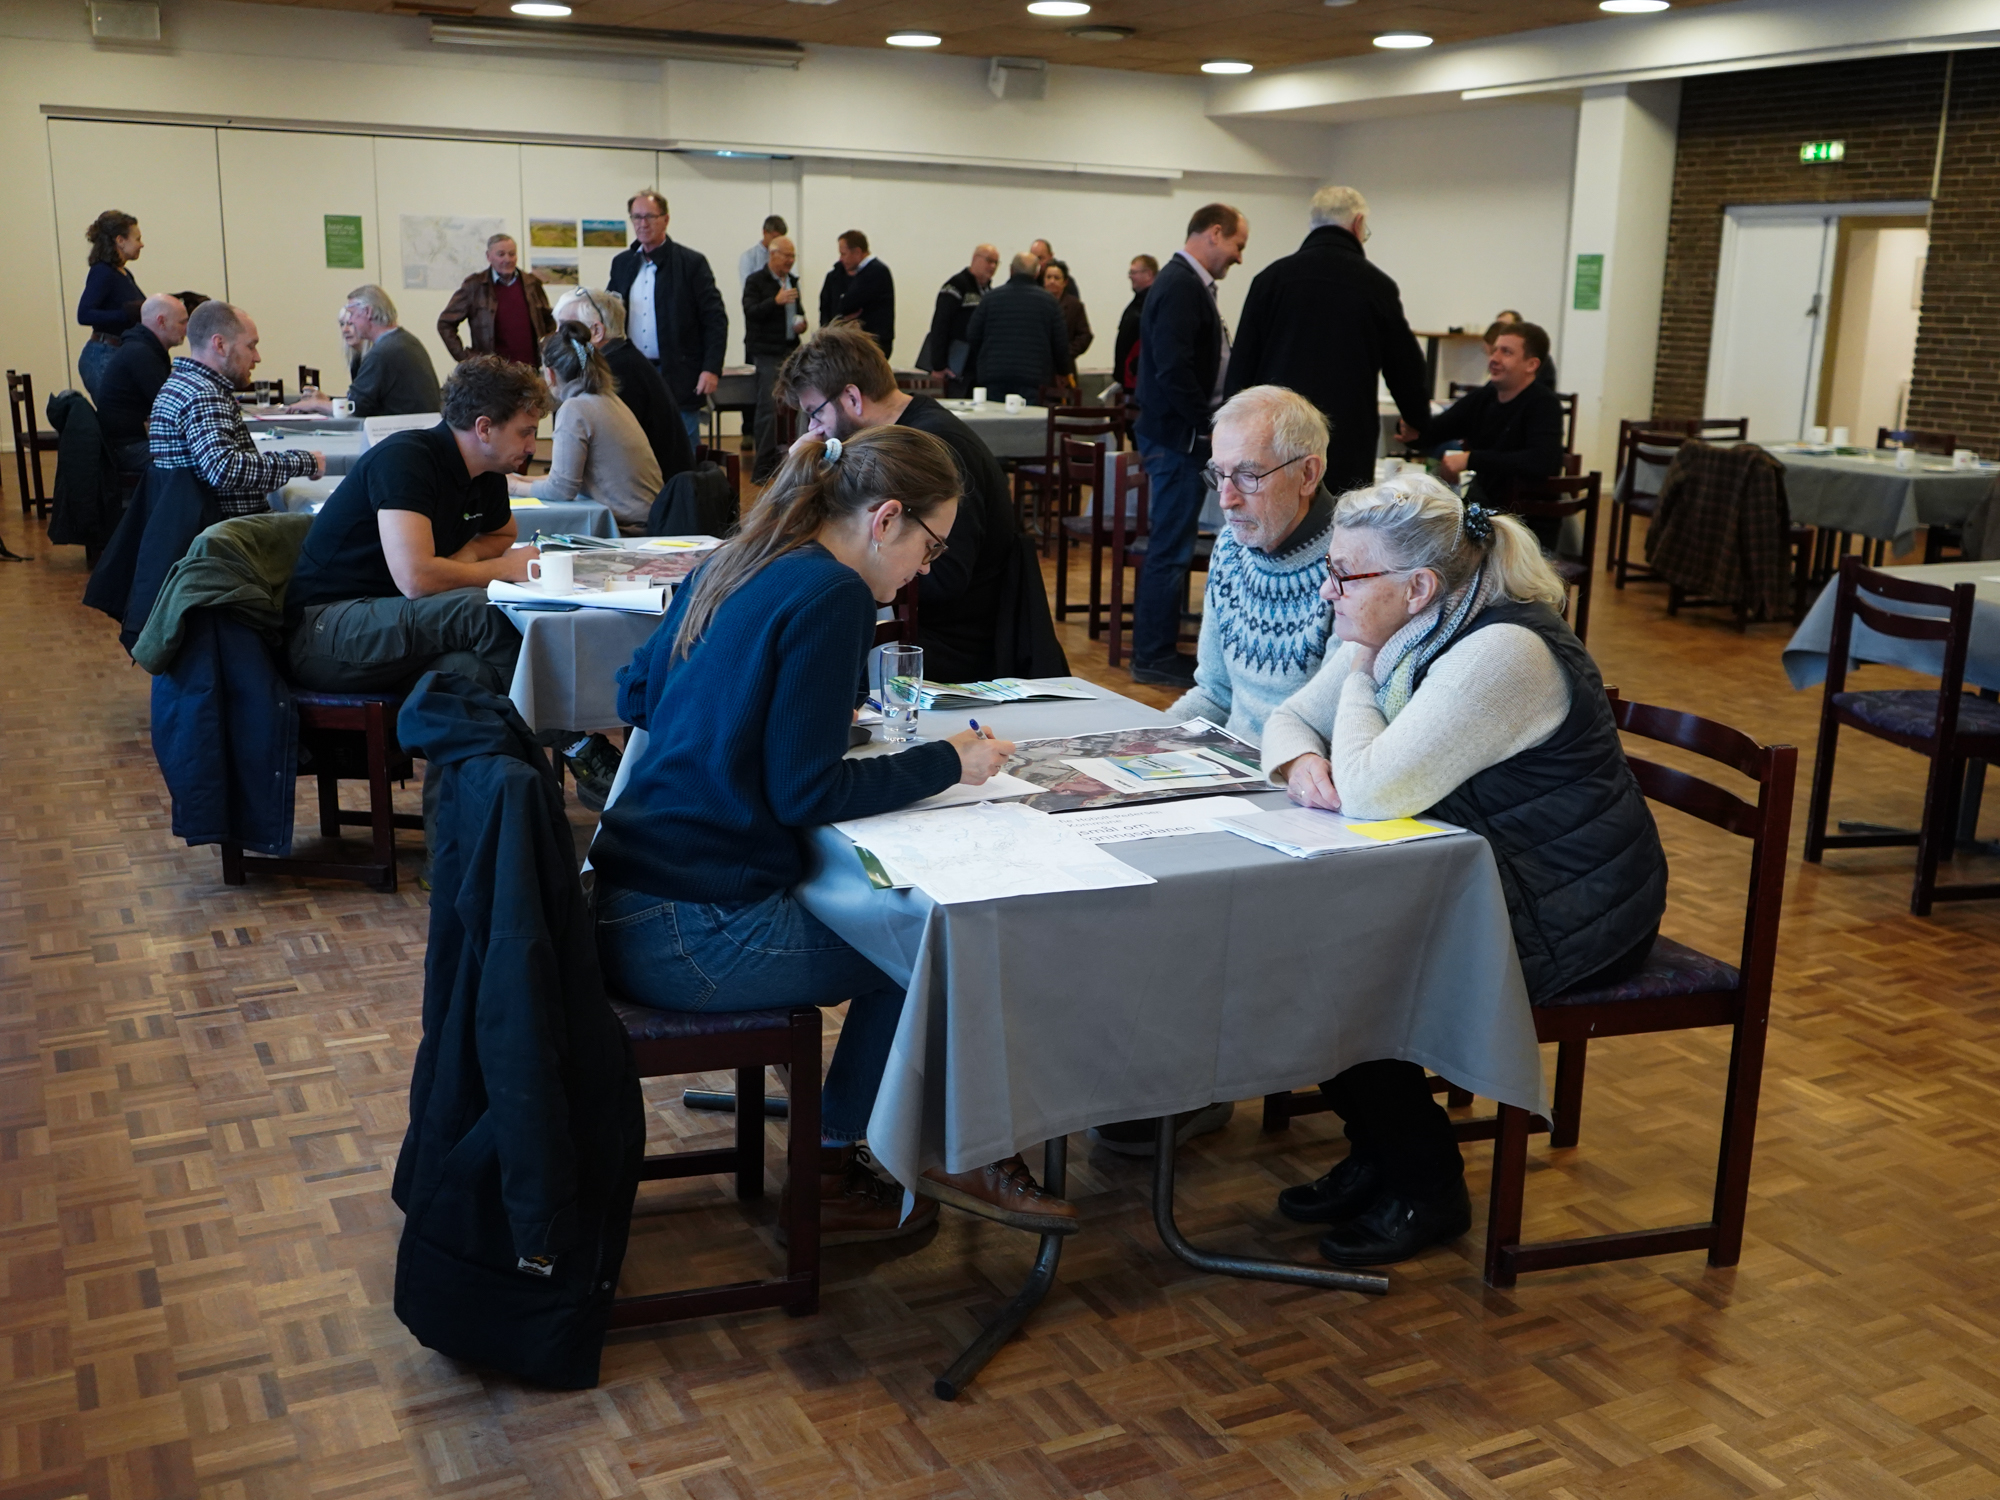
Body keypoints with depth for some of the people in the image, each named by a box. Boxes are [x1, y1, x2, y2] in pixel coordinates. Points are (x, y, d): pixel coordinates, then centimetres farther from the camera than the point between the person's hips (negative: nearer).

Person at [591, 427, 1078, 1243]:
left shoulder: (732, 565, 11)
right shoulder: (831, 594, -15)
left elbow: (635, 694, 23)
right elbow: (805, 793, -17)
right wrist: (945, 763, -6)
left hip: (628, 899, 9)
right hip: (683, 931, -9)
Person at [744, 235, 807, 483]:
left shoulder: (792, 281, 17)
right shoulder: (756, 281, -4)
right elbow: (750, 312, -16)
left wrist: (801, 321, 8)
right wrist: (776, 301, -28)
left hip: (791, 351, 7)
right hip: (767, 353, -7)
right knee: (768, 406, -11)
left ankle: (770, 461, 17)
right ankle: (763, 467, -9)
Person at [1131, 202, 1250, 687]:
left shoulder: (1188, 283, 16)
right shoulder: (1181, 287, -17)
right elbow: (1174, 369, -25)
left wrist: (1211, 421, 10)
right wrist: (1206, 423, -16)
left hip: (1179, 434, 10)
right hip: (1178, 436, -10)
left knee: (1171, 544, 15)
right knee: (1171, 547, -4)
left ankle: (1156, 649, 23)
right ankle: (1155, 656, 4)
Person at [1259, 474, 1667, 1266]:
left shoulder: (1503, 653, -28)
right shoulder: (1405, 634, 1)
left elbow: (1371, 791, -35)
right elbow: (1290, 715, 8)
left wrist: (1359, 662, -22)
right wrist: (1300, 760, -16)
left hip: (1568, 916, -9)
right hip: (1479, 879, 9)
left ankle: (1426, 1188, 6)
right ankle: (1379, 1149, 11)